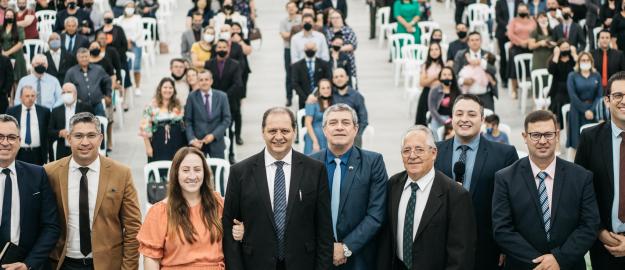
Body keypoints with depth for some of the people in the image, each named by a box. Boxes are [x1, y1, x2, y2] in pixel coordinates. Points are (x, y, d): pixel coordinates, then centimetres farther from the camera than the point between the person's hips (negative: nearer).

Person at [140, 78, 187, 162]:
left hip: (176, 144, 3)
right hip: (158, 145, -3)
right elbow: (145, 128, -4)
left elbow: (184, 124, 13)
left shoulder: (178, 105, 9)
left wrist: (185, 146, 8)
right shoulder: (152, 106, -4)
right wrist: (148, 146, -7)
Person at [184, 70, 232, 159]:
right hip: (197, 142, -1)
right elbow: (188, 121, 2)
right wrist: (192, 139, -11)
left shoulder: (222, 96, 4)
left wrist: (214, 135, -9)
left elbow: (227, 119, 2)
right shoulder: (192, 97, 1)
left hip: (216, 141, 1)